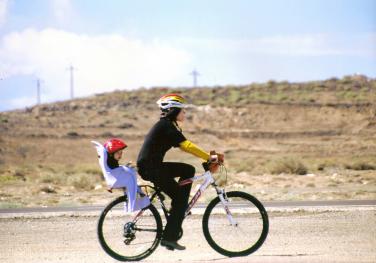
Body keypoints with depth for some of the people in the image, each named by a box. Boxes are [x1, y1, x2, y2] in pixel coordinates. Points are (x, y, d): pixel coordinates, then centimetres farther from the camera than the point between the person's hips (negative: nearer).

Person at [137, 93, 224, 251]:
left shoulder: (168, 125, 15)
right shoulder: (166, 126, -15)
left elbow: (184, 146, 15)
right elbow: (186, 146, -23)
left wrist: (208, 158, 8)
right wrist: (209, 157, -23)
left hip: (154, 166, 9)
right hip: (150, 168, -9)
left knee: (188, 170, 11)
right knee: (180, 198, -6)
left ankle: (179, 209, 11)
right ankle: (169, 237, -5)